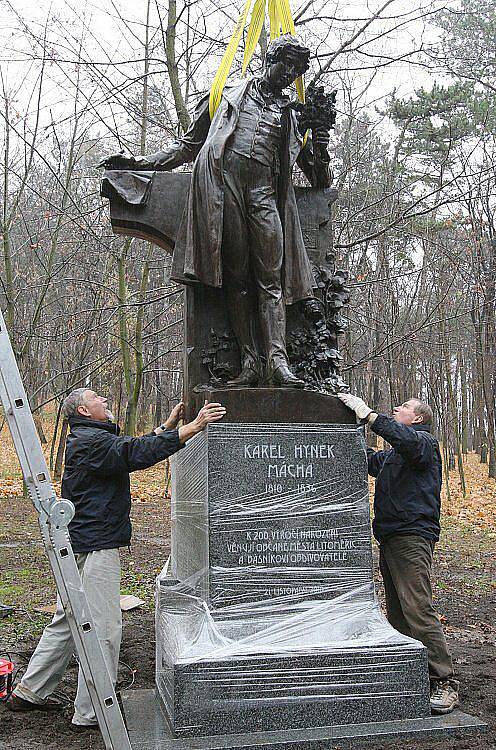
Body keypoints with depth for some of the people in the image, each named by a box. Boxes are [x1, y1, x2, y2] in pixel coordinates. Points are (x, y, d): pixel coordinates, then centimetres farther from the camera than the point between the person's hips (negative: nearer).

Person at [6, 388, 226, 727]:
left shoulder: (85, 440, 17)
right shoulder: (91, 441, -16)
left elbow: (130, 448, 24)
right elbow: (137, 453, -29)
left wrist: (167, 426, 19)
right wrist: (195, 426, -31)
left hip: (81, 545, 11)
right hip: (95, 546, -11)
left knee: (67, 621, 20)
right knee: (104, 628, -3)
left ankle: (29, 692, 31)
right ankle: (91, 713, 8)